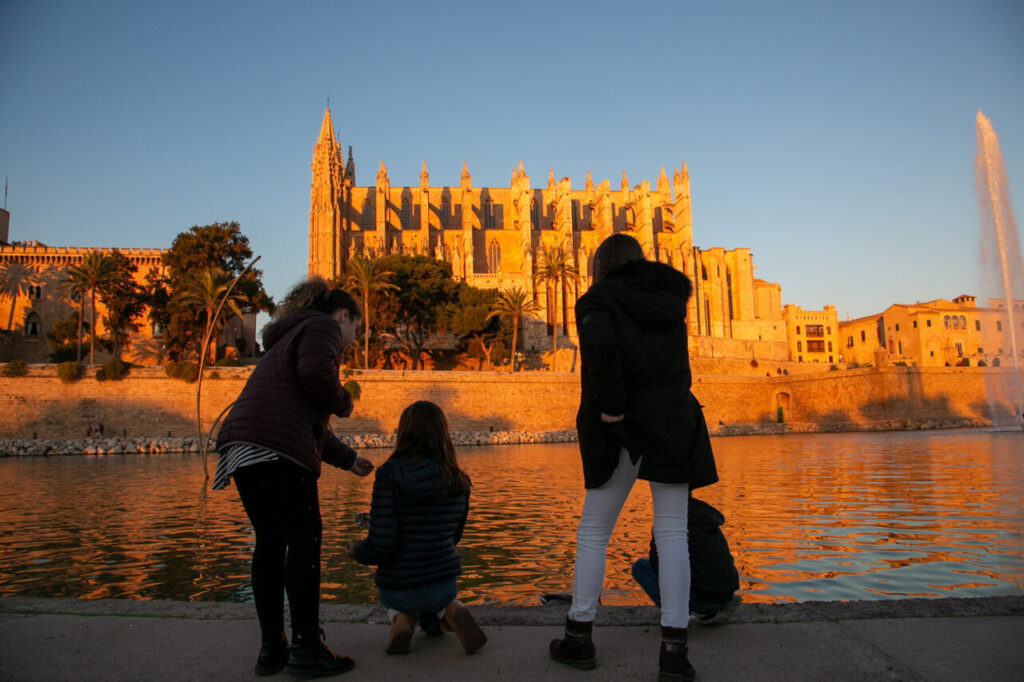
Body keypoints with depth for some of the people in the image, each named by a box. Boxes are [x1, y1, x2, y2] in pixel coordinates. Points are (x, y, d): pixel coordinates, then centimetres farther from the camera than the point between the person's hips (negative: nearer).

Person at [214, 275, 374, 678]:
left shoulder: (292, 336, 34)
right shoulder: (321, 327, 6)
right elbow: (315, 372, -19)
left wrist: (349, 460, 41)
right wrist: (341, 402, 1)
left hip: (243, 448, 10)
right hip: (277, 448, -10)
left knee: (270, 543, 13)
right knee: (304, 541, -3)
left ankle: (272, 649, 19)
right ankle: (306, 649, 2)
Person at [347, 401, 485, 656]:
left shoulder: (389, 475, -19)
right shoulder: (458, 482, -5)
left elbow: (380, 547, -21)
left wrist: (356, 550, 2)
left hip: (396, 590, -1)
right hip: (444, 584, 1)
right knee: (433, 626, 38)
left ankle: (402, 618, 5)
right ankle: (451, 611, 2)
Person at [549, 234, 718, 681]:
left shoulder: (601, 299, -5)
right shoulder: (670, 298, 13)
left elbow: (599, 345, -25)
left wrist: (610, 404, -18)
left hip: (623, 428, -4)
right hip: (674, 425, 4)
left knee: (593, 531, 8)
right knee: (672, 534, 4)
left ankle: (579, 638, 16)